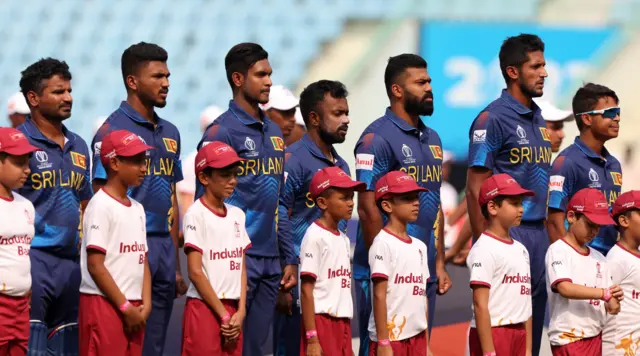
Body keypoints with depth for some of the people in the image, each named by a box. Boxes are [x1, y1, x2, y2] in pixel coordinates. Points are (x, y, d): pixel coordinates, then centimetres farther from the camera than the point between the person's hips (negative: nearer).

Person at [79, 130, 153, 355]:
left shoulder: (137, 209, 15)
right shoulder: (101, 206, -10)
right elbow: (95, 266, -14)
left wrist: (145, 304, 0)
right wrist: (125, 307, -13)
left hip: (132, 308, 8)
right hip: (104, 304, -8)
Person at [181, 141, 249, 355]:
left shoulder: (237, 215, 12)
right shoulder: (196, 215, -8)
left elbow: (241, 268, 12)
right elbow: (195, 272, -12)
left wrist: (240, 312, -1)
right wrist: (223, 315, -11)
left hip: (232, 309, 6)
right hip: (204, 308, -6)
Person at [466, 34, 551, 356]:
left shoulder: (537, 118, 15)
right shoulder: (492, 119, -9)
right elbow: (476, 188, -11)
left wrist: (548, 233, 12)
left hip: (538, 231, 8)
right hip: (507, 231, -8)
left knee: (534, 317, 9)